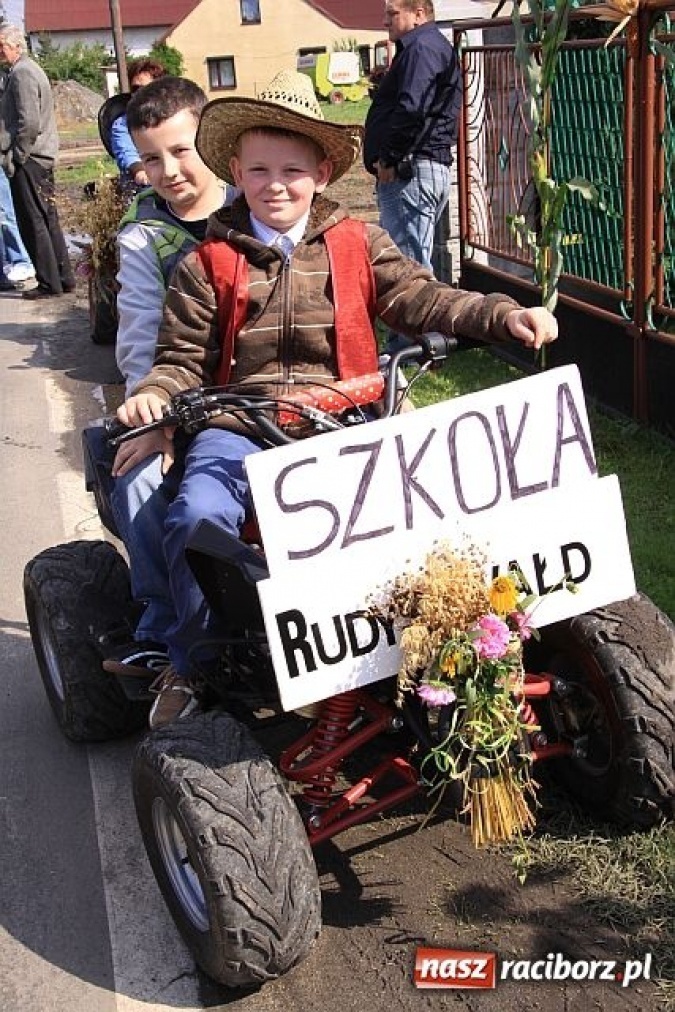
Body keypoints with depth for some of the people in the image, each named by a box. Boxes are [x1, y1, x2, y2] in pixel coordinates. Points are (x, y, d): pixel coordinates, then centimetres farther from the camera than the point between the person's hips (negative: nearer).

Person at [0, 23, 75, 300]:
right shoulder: (32, 69, 17)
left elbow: (29, 123, -21)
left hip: (28, 161, -10)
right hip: (43, 157, 10)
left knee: (33, 223, -5)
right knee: (48, 221, 13)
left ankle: (50, 284, -1)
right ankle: (64, 278, 17)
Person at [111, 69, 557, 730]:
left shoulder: (358, 245, 14)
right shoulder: (208, 264, 10)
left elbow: (423, 299, 5)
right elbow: (183, 358, 9)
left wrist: (504, 315, -9)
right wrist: (153, 394, -13)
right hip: (238, 424, 0)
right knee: (198, 514, -28)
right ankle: (188, 666, -3)